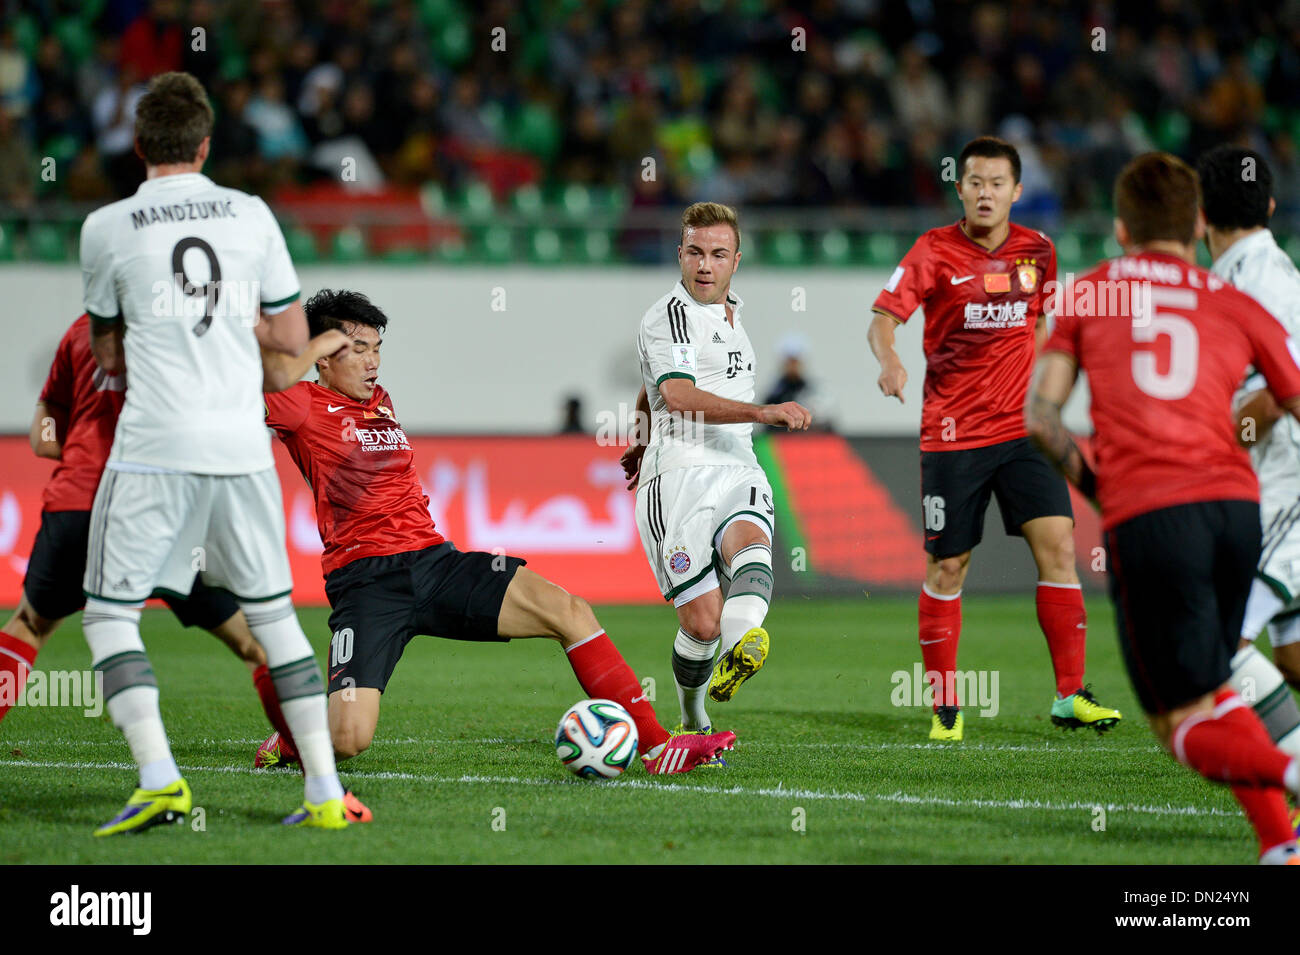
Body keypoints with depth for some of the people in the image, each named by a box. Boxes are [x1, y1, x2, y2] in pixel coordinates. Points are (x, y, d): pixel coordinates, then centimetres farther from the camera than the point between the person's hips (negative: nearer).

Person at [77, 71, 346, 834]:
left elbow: (108, 357, 12)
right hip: (243, 442, 3)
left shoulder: (108, 228, 1)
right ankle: (325, 790, 8)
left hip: (155, 446, -3)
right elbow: (292, 340, 12)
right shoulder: (252, 216, 7)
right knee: (273, 612, 13)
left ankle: (159, 778, -12)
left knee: (110, 613, 5)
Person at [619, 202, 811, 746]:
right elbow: (681, 398, -22)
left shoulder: (730, 315, 22)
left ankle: (740, 650, -60)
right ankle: (692, 720, 13)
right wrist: (765, 412, -31)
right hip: (679, 477, -6)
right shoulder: (667, 318, -4)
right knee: (702, 622, -14)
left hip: (737, 473, 6)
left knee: (751, 545, -31)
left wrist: (644, 442, 52)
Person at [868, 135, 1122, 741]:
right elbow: (882, 319, -15)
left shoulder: (1037, 250, 6)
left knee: (1058, 545, -8)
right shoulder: (935, 250, -6)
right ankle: (944, 707, 12)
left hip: (1021, 429, 3)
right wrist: (889, 361, -36)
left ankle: (1070, 697, -3)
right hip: (951, 434, -3)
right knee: (947, 567, 1)